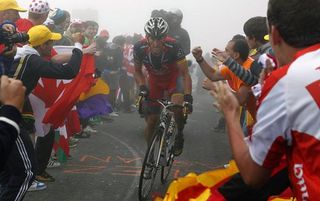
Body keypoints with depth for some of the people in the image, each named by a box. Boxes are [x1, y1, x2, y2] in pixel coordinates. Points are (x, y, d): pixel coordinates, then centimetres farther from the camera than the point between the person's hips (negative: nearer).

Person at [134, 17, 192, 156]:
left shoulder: (173, 47, -33)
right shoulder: (139, 48, -26)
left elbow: (185, 74, -27)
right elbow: (138, 71, -7)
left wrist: (188, 97, -37)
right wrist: (142, 88, -23)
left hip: (174, 77, -2)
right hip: (154, 80, 2)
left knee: (177, 105, -32)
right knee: (151, 120, -1)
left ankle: (179, 135, -3)